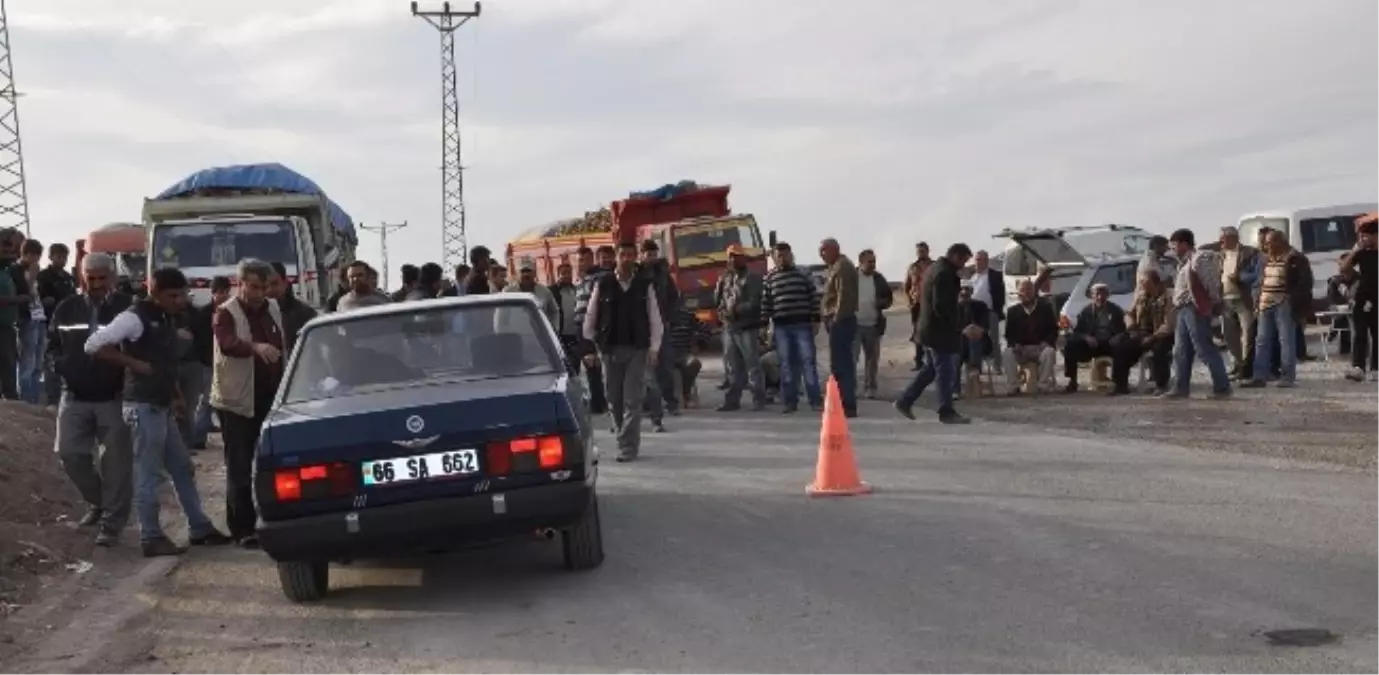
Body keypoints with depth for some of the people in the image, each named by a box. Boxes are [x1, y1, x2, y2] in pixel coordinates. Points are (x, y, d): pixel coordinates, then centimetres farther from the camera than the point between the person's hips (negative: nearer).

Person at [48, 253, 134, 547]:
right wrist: (61, 367, 1)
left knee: (116, 463, -2)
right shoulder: (67, 308, 5)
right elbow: (53, 343, 17)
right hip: (75, 396, 4)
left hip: (115, 397, -4)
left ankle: (111, 524, 7)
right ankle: (98, 503, 28)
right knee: (70, 453, 4)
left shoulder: (128, 307, -7)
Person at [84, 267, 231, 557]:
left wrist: (176, 397, 15)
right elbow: (94, 344, -21)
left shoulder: (165, 318, 13)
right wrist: (134, 364, -19)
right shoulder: (136, 317, -14)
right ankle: (151, 538, 4)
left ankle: (200, 529, 23)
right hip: (143, 406, -10)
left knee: (182, 468, 15)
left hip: (161, 405, 10)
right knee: (148, 473, -3)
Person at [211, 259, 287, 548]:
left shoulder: (274, 309, 11)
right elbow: (227, 343, -30)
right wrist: (254, 346, -50)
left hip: (270, 397, 6)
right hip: (238, 400, -6)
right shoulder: (226, 313, -10)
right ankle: (243, 528, 0)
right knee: (239, 467, -3)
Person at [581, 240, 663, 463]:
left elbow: (654, 318, 3)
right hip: (609, 349, 1)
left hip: (637, 349, -1)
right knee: (614, 400, 8)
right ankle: (626, 440, 23)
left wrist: (653, 348, -3)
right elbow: (591, 317, 6)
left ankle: (628, 447, -4)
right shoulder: (602, 284, 1)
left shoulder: (644, 286, 1)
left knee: (632, 400, -6)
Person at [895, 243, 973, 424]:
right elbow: (941, 307, -26)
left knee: (930, 368, 18)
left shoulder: (934, 268, 12)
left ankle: (904, 401, 20)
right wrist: (960, 329, -24)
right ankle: (946, 412, 3)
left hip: (929, 328, 10)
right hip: (940, 331, -10)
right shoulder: (944, 274, -20)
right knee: (946, 372, -2)